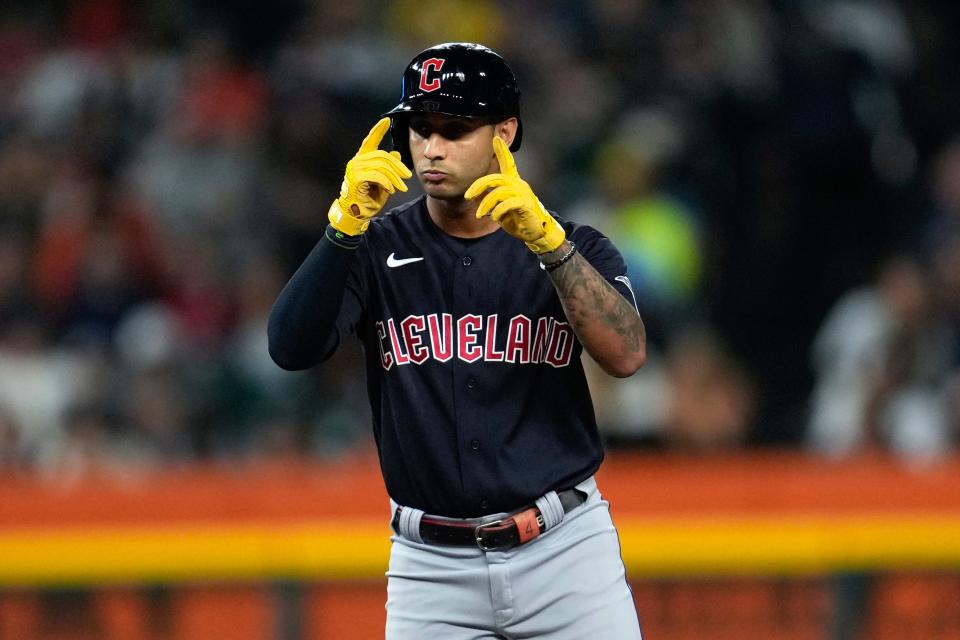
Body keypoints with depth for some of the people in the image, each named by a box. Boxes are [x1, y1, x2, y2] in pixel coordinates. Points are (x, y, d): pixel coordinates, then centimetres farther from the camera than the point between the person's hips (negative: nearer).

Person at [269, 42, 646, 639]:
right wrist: (347, 224, -24)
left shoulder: (575, 248, 3)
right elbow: (292, 348, -12)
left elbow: (626, 355, -15)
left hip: (564, 551, -1)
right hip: (432, 564, 1)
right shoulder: (375, 248, 3)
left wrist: (548, 241, -26)